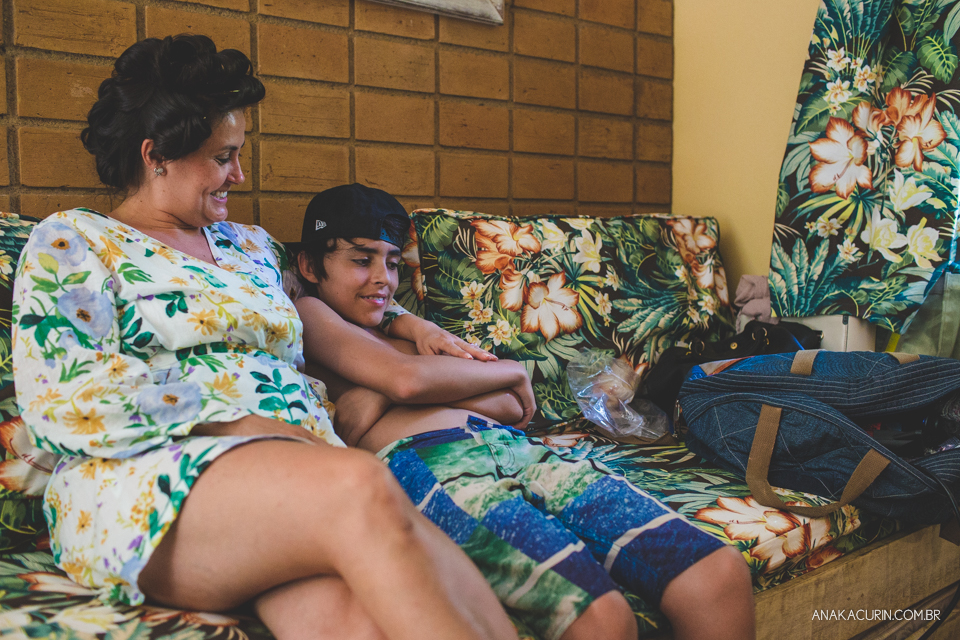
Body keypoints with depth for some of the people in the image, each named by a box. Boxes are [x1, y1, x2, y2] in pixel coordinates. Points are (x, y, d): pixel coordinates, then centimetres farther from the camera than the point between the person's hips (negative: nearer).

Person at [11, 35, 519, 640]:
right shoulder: (71, 241, 10)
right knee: (360, 486, -35)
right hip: (145, 483, -4)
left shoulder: (251, 246, 27)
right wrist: (249, 422, -10)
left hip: (304, 466, 4)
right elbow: (71, 399, -5)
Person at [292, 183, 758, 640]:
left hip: (513, 448, 6)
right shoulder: (307, 313, 19)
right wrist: (510, 371, 14)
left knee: (721, 573, -16)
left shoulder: (399, 330, 36)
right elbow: (407, 378, -3)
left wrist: (383, 394, 3)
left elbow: (512, 409, 19)